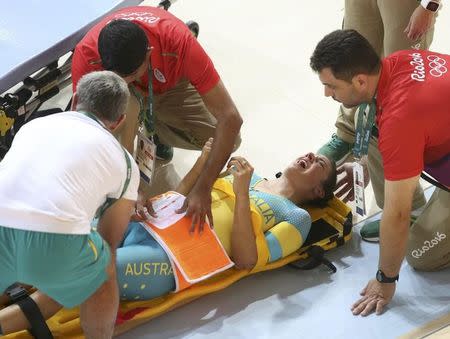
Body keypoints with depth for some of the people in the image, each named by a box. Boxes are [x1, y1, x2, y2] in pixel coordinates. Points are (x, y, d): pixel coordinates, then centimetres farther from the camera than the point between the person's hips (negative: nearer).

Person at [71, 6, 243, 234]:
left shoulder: (178, 42, -42)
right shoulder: (86, 54, -39)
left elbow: (231, 118, -42)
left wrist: (203, 189, -47)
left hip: (171, 85, 1)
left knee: (229, 142, -15)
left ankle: (154, 129, 10)